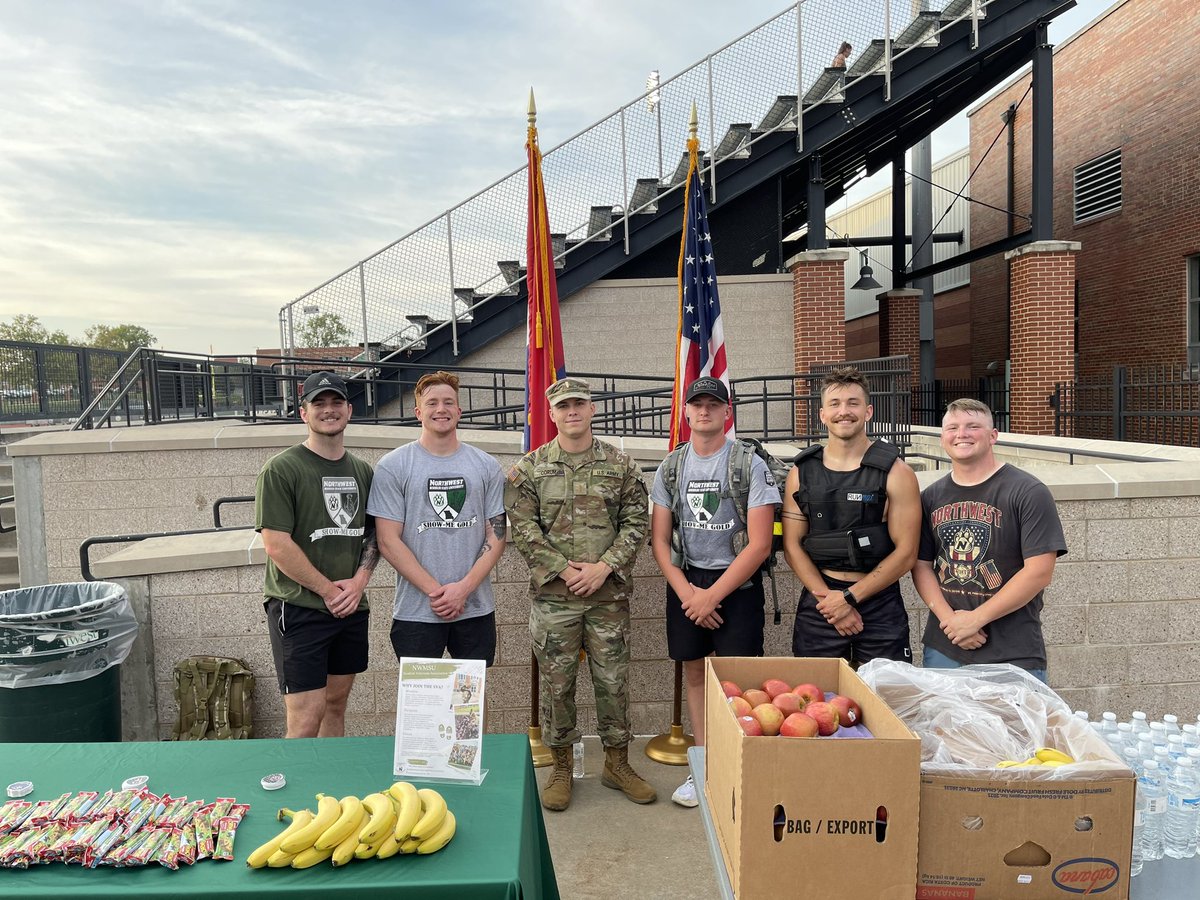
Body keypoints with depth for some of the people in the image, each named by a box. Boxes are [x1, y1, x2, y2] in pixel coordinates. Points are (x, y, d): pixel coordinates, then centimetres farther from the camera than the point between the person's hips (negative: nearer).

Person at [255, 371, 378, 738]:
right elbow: (276, 544, -13)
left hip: (350, 609, 6)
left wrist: (359, 580, -2)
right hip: (298, 608, -6)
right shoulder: (281, 469, -7)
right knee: (306, 719, -7)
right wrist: (328, 590, -11)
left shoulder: (362, 471, 11)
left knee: (336, 706, 16)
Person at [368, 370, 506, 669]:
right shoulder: (392, 466, -2)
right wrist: (435, 590, -12)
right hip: (415, 612, -2)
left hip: (477, 609, 2)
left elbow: (496, 535, 3)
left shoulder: (486, 466, 6)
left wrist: (464, 588, -10)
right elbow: (389, 542, -6)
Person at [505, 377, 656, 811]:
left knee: (613, 680, 10)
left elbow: (636, 522, 1)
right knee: (557, 682, 8)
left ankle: (617, 762, 27)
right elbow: (524, 528, -3)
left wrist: (603, 567, -11)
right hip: (552, 595, -1)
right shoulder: (530, 468, 2)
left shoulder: (620, 464, 4)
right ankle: (561, 767, 24)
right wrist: (564, 569, -12)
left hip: (609, 594, 1)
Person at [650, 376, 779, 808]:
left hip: (737, 582, -4)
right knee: (694, 674, 11)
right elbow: (659, 539, 5)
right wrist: (685, 591, -8)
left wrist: (712, 595, -13)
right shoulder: (671, 467, 5)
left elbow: (760, 544, -12)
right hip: (685, 582, 4)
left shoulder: (750, 464, -8)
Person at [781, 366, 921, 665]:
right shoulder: (801, 472, 4)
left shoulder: (895, 472, -4)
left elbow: (906, 552, -7)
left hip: (880, 607, -2)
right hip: (818, 601, 2)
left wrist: (849, 597, -11)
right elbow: (792, 545, 2)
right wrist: (828, 598, -9)